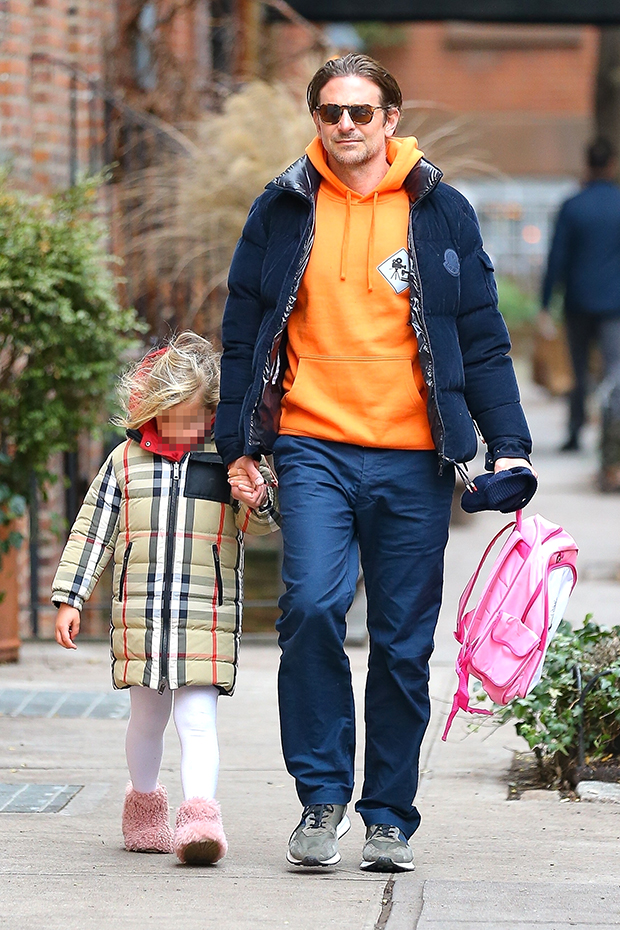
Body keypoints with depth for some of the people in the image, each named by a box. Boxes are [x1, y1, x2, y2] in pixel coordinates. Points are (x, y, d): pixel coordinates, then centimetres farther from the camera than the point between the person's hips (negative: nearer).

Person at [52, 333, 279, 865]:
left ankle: (200, 816, -19)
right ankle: (144, 804, 32)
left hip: (207, 618, -2)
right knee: (148, 716, 12)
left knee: (197, 717, -11)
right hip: (139, 614, 2)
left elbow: (257, 523, -3)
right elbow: (92, 532, 11)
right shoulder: (126, 461, 7)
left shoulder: (230, 459, 4)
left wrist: (259, 504, -26)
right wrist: (70, 597, 8)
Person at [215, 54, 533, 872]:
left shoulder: (440, 213, 7)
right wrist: (239, 445, 6)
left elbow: (482, 338, 9)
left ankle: (389, 819, 14)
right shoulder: (282, 213, 8)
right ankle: (322, 797, -6)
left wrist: (507, 443, 1)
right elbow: (244, 335, 11)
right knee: (312, 606, -19)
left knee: (404, 645, 3)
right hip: (314, 446, 0)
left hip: (411, 458, 1)